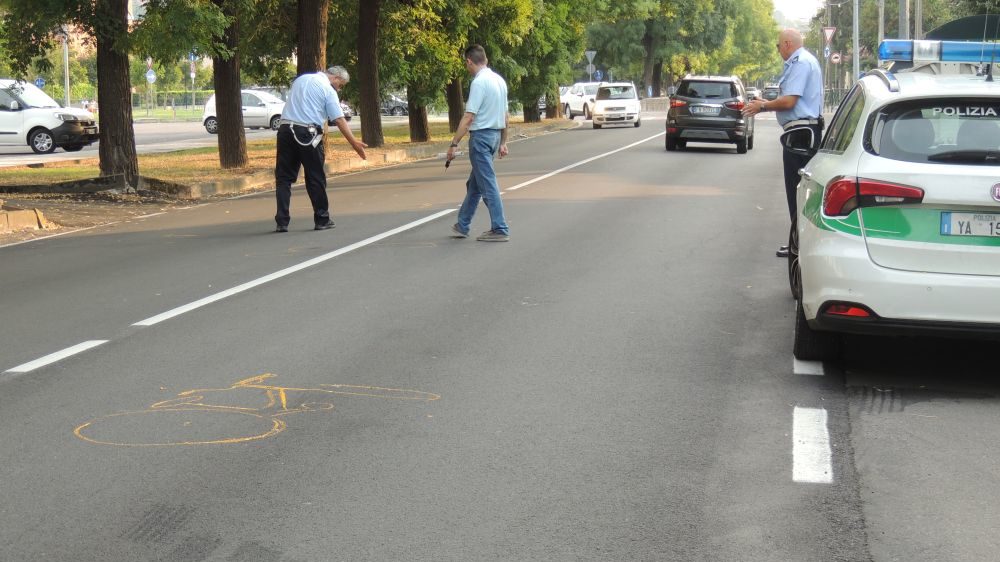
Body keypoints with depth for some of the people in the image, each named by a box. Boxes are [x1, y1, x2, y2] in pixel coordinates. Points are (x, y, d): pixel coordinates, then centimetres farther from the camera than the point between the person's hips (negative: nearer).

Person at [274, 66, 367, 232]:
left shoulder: (301, 79, 19)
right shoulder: (327, 90, -1)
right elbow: (339, 120, -7)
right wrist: (354, 143, -7)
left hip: (285, 129, 5)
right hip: (307, 133, -5)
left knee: (283, 177, 4)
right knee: (316, 178, 5)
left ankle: (282, 221, -2)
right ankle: (322, 220, 11)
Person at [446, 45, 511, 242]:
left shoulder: (479, 82, -16)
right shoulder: (499, 80, 10)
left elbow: (468, 117, -20)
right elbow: (506, 116, 16)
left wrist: (454, 144, -18)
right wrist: (503, 142, 23)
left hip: (481, 135, -9)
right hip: (495, 135, 9)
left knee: (488, 185, -4)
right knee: (474, 184, 16)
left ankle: (500, 229, -3)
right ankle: (462, 226, 25)